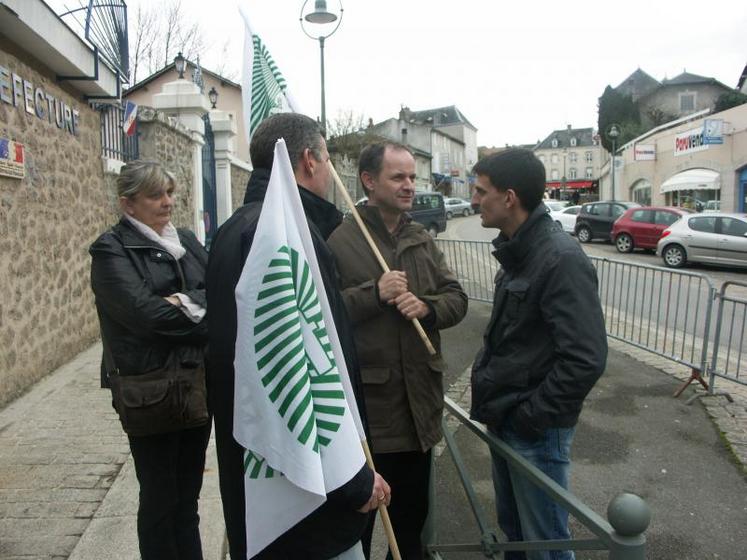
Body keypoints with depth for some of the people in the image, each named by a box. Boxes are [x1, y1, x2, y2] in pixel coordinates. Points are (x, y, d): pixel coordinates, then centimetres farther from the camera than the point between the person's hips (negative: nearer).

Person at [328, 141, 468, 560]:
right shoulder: (338, 240, -12)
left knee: (413, 510, 25)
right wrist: (374, 292, -25)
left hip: (420, 399, 6)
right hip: (366, 402, -6)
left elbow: (458, 299, 7)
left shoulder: (423, 239, 9)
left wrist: (427, 306, -13)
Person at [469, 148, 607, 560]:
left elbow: (586, 359, -27)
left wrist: (531, 416, -19)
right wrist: (490, 395, 9)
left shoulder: (561, 259, -23)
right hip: (505, 419, 9)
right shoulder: (517, 251, 7)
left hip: (536, 431, -9)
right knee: (511, 526, 25)